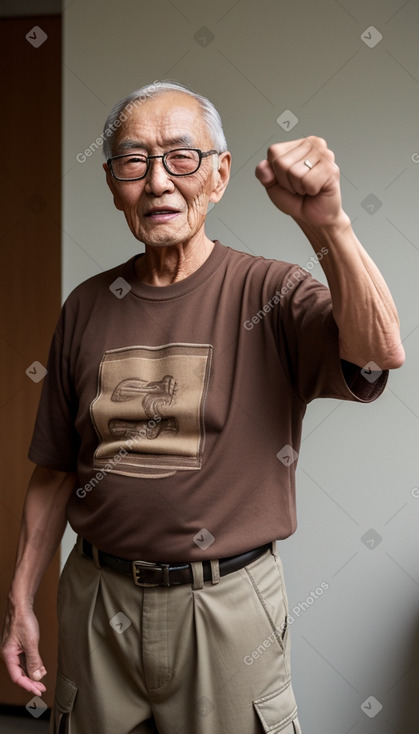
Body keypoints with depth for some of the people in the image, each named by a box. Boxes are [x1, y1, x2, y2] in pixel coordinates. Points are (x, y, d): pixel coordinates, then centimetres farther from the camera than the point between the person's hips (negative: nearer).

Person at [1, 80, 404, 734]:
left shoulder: (268, 292, -8)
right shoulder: (87, 308, 2)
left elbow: (380, 354, -27)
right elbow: (57, 469, 7)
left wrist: (325, 222, -39)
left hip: (226, 607, -3)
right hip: (97, 600, 3)